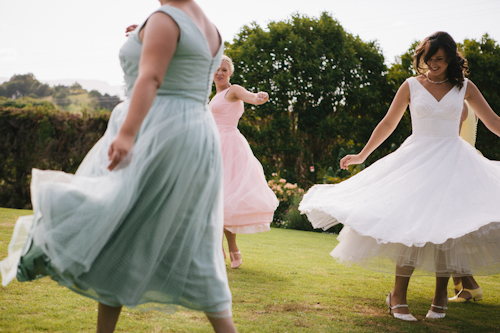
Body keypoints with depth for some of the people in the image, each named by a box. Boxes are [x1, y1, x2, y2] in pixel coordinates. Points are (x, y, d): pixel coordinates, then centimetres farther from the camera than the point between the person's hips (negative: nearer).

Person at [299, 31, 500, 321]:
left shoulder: (464, 87, 6)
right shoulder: (412, 86, 5)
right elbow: (388, 124, 12)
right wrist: (362, 156, 13)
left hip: (453, 160, 1)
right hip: (417, 159, -1)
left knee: (447, 224, -8)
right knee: (411, 221, -13)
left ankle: (440, 295, 7)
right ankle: (399, 295, -4)